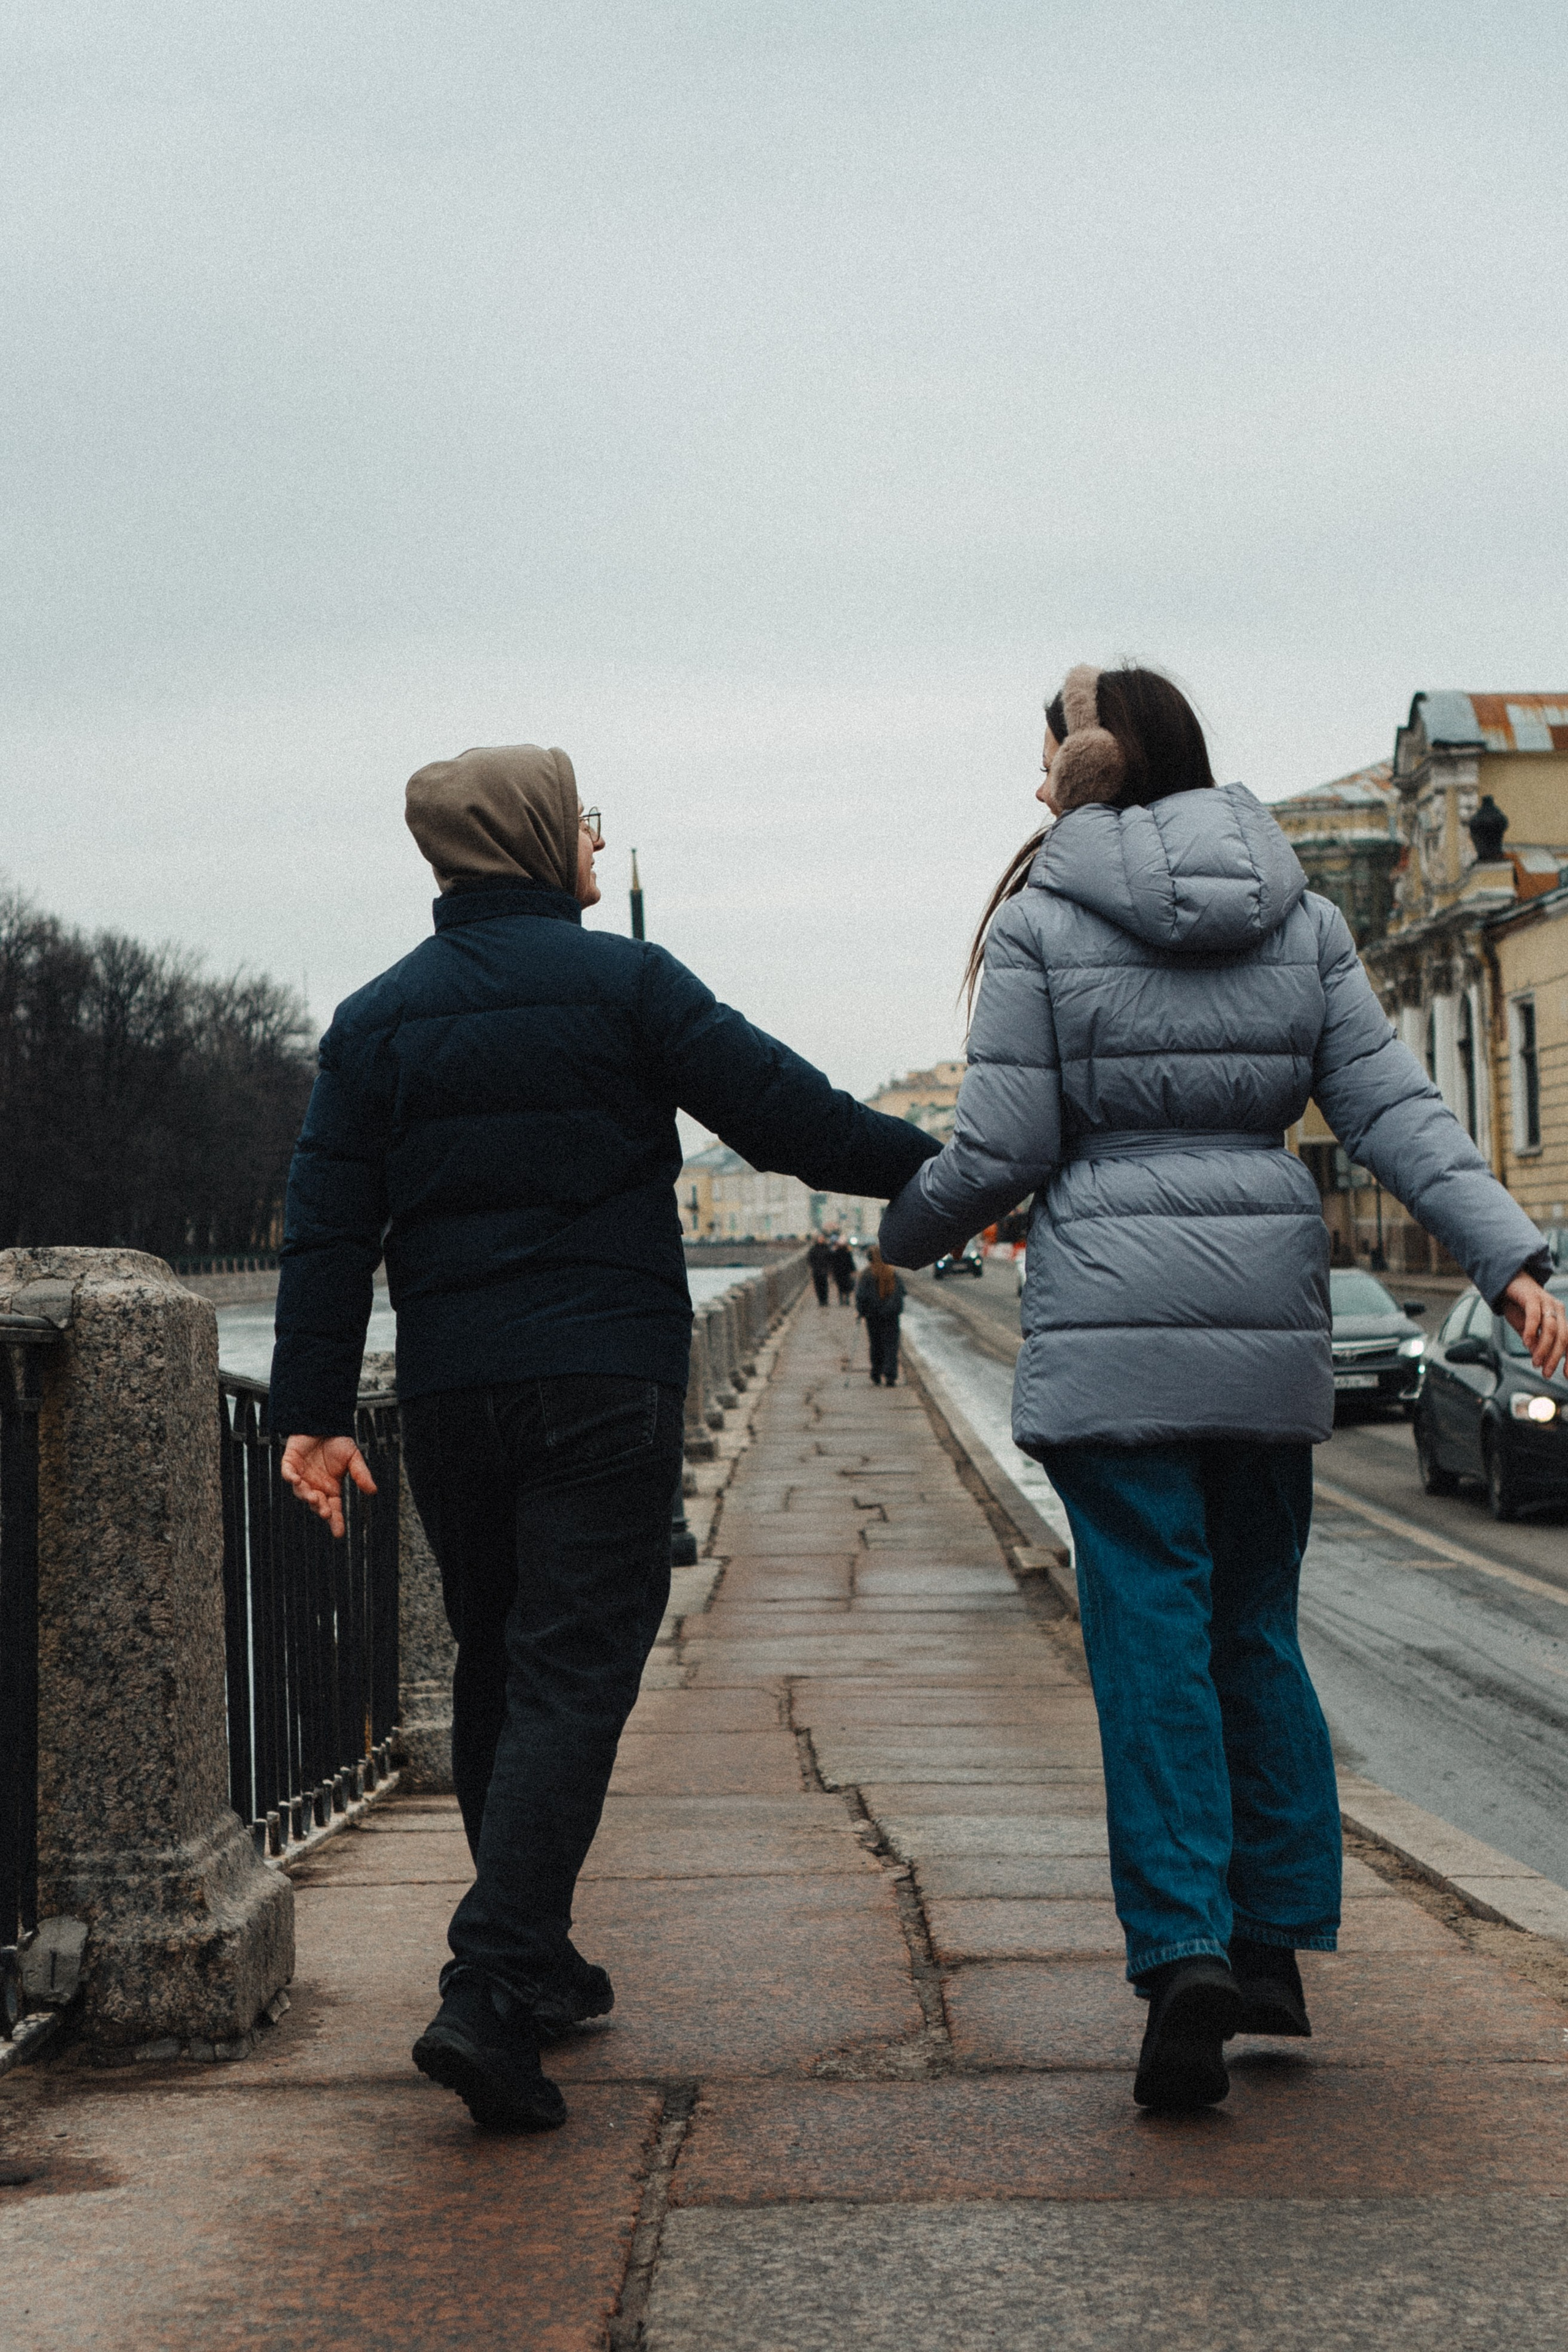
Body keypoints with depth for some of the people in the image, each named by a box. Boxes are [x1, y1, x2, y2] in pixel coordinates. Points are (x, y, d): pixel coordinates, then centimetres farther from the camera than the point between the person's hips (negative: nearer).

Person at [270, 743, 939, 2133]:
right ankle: (492, 1992, -16)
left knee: (496, 1668, 17)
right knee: (573, 1676, -5)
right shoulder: (622, 983, -4)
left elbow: (329, 1227, 4)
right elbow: (789, 1117, -7)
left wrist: (314, 1410, 6)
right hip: (607, 1382, -4)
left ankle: (534, 1962, 25)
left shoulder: (378, 1017, 8)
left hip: (451, 1392, 5)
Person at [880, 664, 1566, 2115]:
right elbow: (1391, 1106, 0)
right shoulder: (1297, 913, 10)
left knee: (1153, 1637, -3)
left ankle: (1185, 1951, -13)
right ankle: (1272, 1945, 17)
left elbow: (1003, 1151, -4)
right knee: (1257, 1627, 14)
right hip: (1271, 1310, 4)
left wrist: (904, 1229, 14)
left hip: (1111, 1316, -4)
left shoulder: (1040, 918, -2)